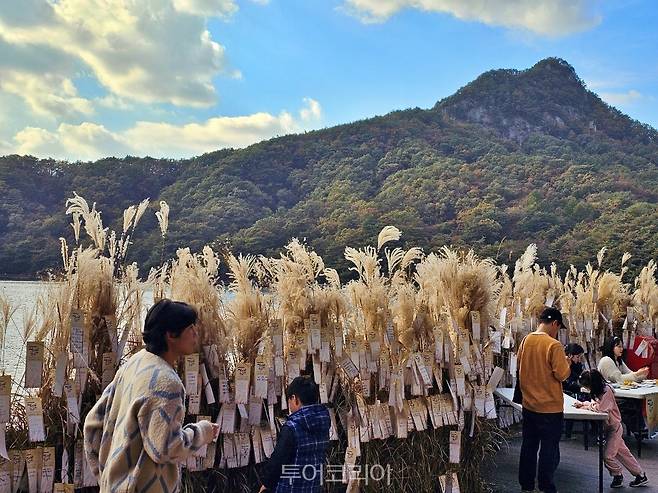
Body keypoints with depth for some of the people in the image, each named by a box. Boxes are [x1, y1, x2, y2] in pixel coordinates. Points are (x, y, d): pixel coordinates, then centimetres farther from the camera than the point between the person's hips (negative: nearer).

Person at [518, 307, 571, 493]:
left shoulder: (526, 340, 2)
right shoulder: (554, 345, -19)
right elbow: (562, 374, -17)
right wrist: (566, 363, 1)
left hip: (529, 405, 7)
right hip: (550, 407, -6)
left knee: (528, 446, 16)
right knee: (549, 450, 5)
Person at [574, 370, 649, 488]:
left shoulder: (606, 391, -25)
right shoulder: (599, 390, 4)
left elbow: (599, 408, -31)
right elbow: (594, 403, 11)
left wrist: (586, 406, -17)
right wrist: (582, 404, -6)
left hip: (614, 427, -9)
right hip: (608, 427, 9)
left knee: (608, 455, -4)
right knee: (623, 453, 14)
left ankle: (618, 476, 17)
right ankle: (641, 475, 23)